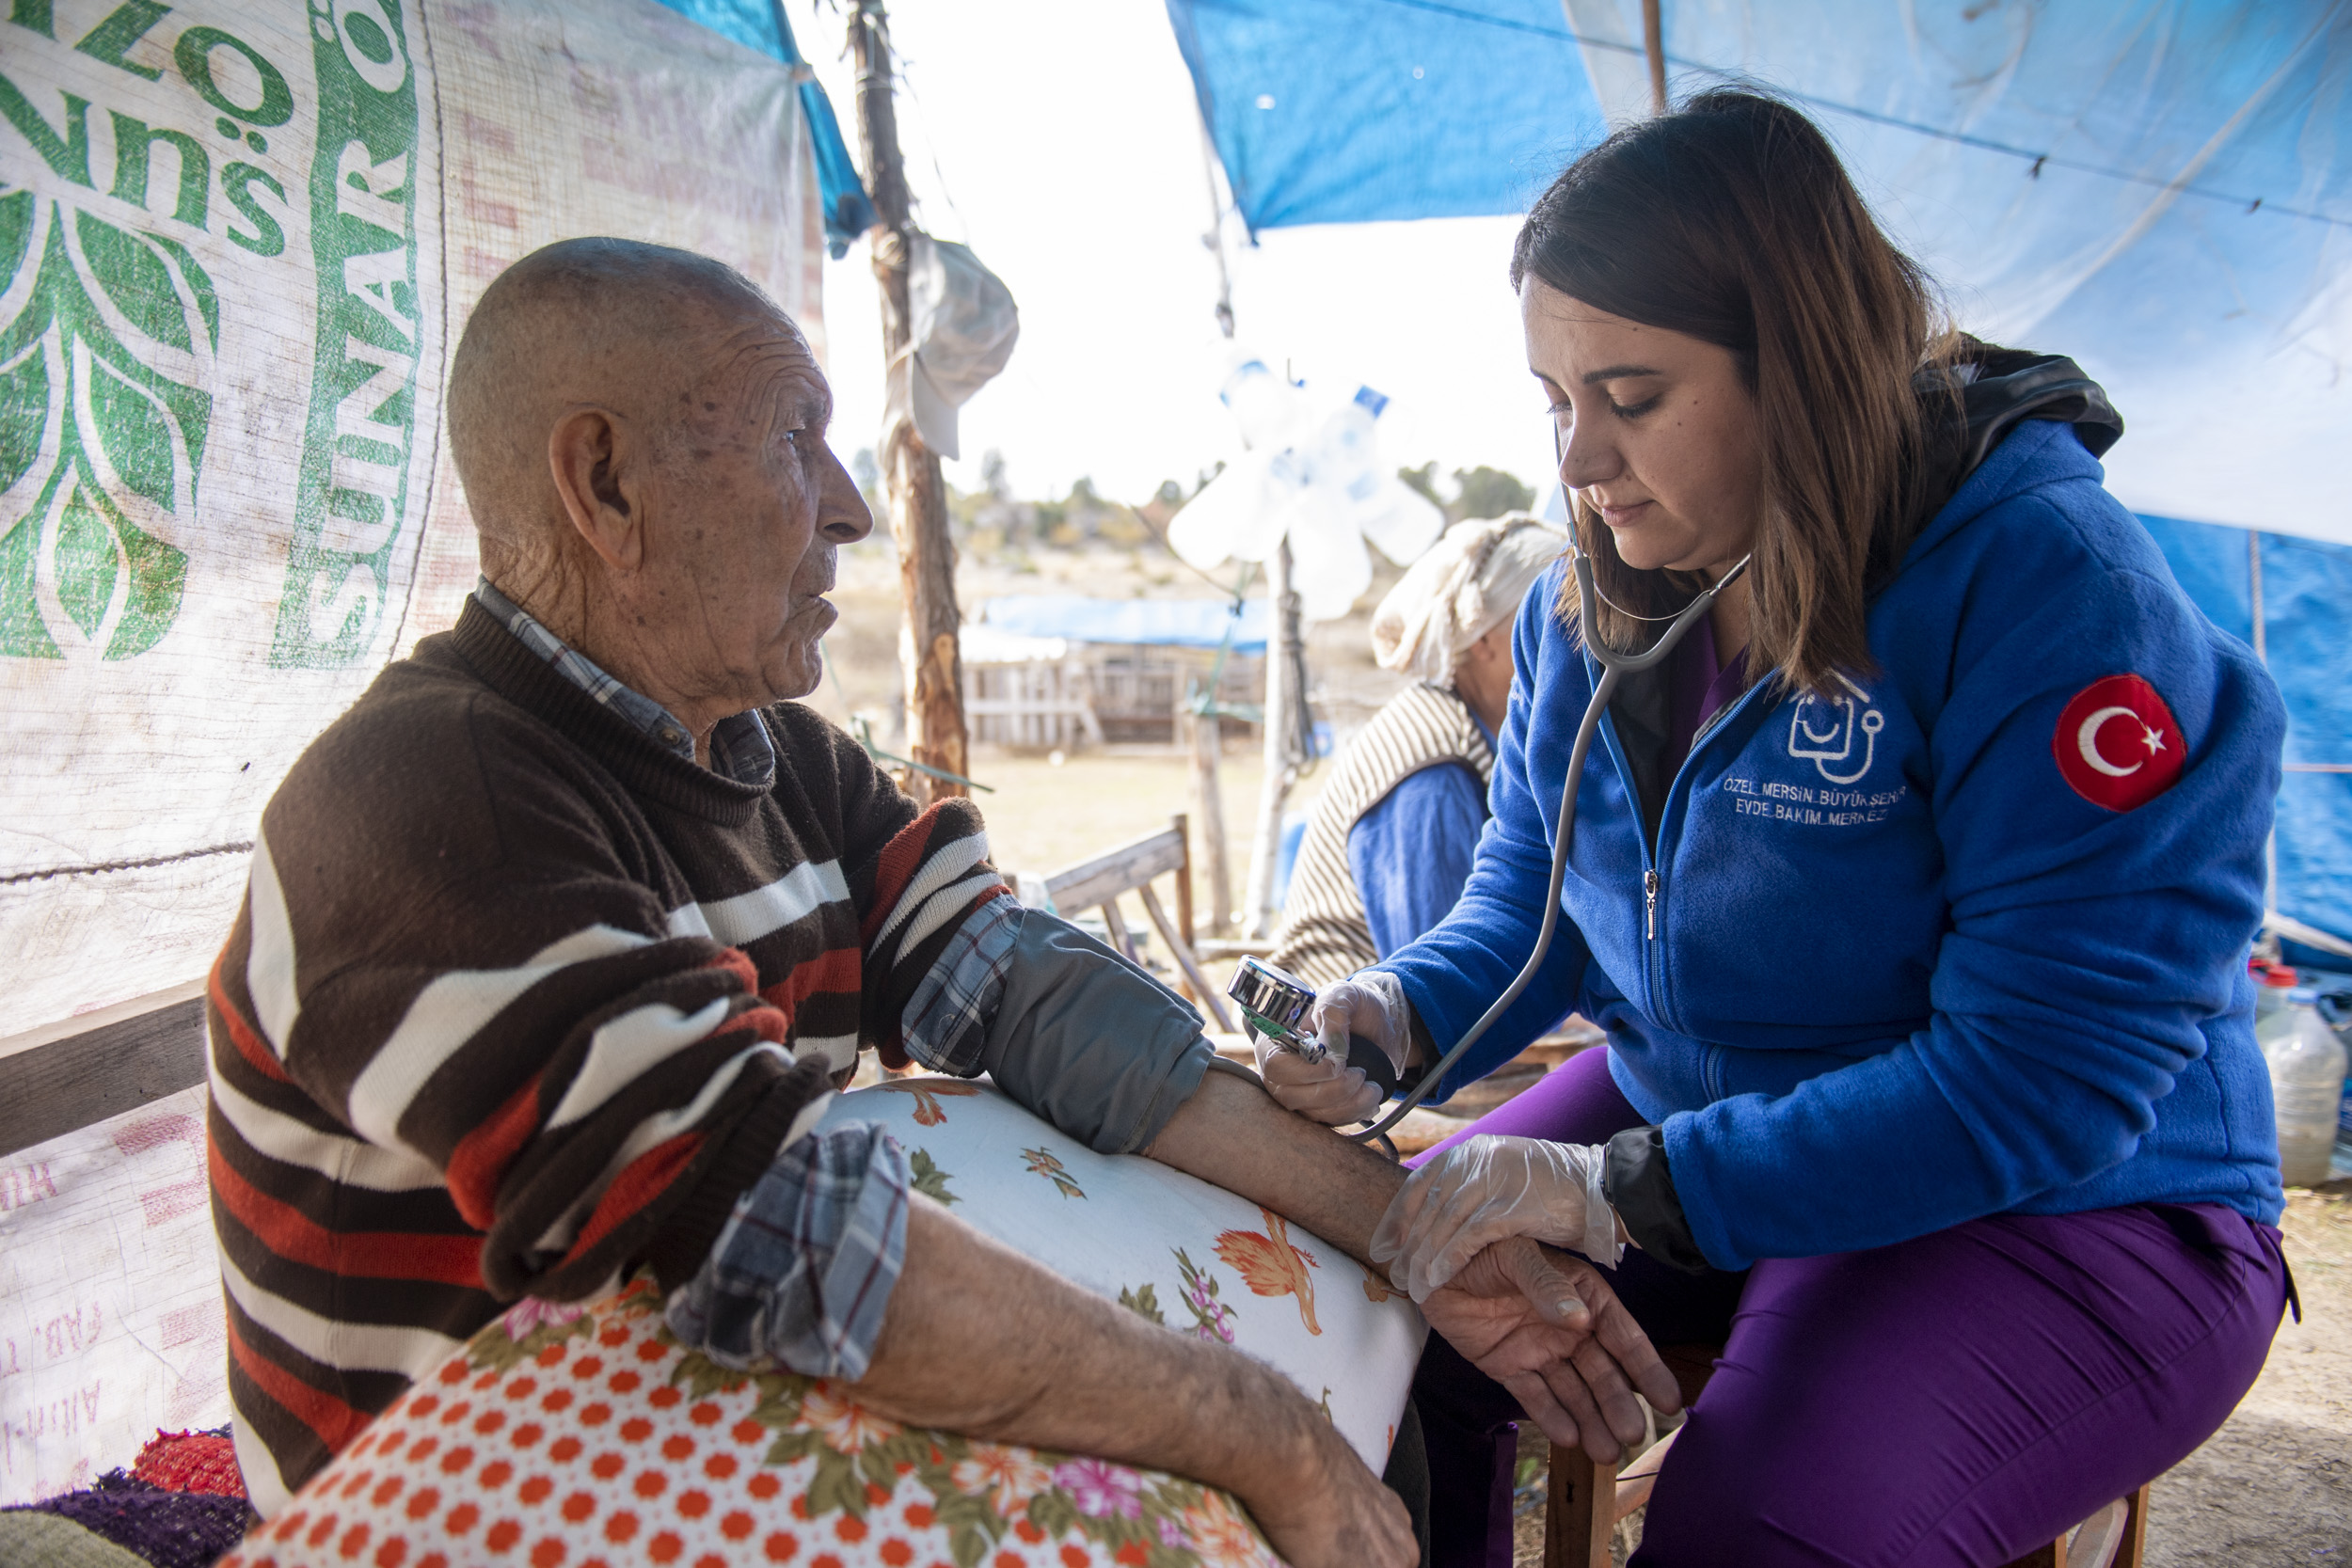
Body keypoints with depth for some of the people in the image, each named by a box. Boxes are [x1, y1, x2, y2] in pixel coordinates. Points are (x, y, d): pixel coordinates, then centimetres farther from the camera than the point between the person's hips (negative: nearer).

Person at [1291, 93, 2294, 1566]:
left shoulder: (2051, 586, -22)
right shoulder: (1591, 603, -1)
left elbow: (2043, 1078, -26)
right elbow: (1533, 891, 10)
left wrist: (1624, 1190, -30)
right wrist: (1406, 1011, -13)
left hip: (2065, 1212, -5)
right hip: (1683, 1114, 6)